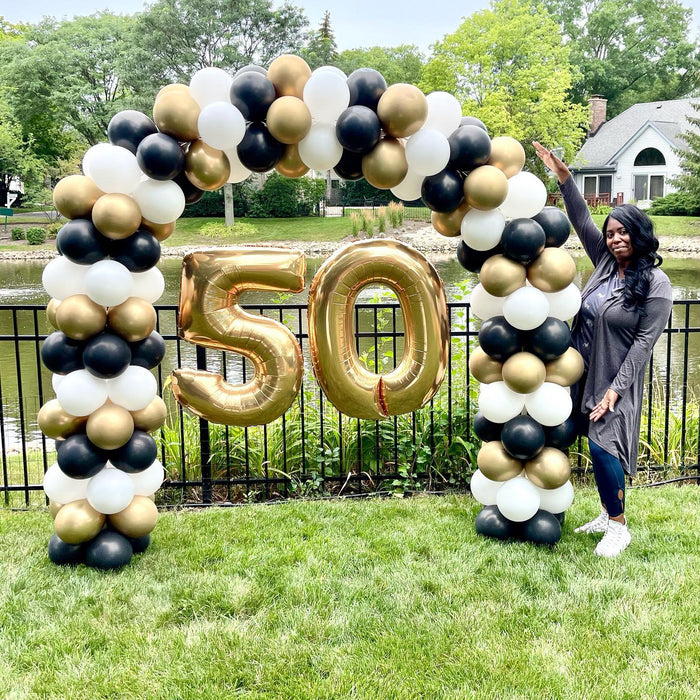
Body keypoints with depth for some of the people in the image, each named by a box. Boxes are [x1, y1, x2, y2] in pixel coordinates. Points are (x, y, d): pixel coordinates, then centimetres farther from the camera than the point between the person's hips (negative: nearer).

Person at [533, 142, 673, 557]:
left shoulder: (656, 285, -12)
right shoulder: (606, 262, 6)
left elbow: (644, 342, -14)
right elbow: (582, 221, 8)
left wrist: (615, 387, -18)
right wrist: (564, 177, 1)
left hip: (616, 380, -6)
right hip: (585, 373, 6)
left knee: (603, 446, -13)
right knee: (601, 448, 12)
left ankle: (620, 527, 2)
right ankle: (608, 516, 27)